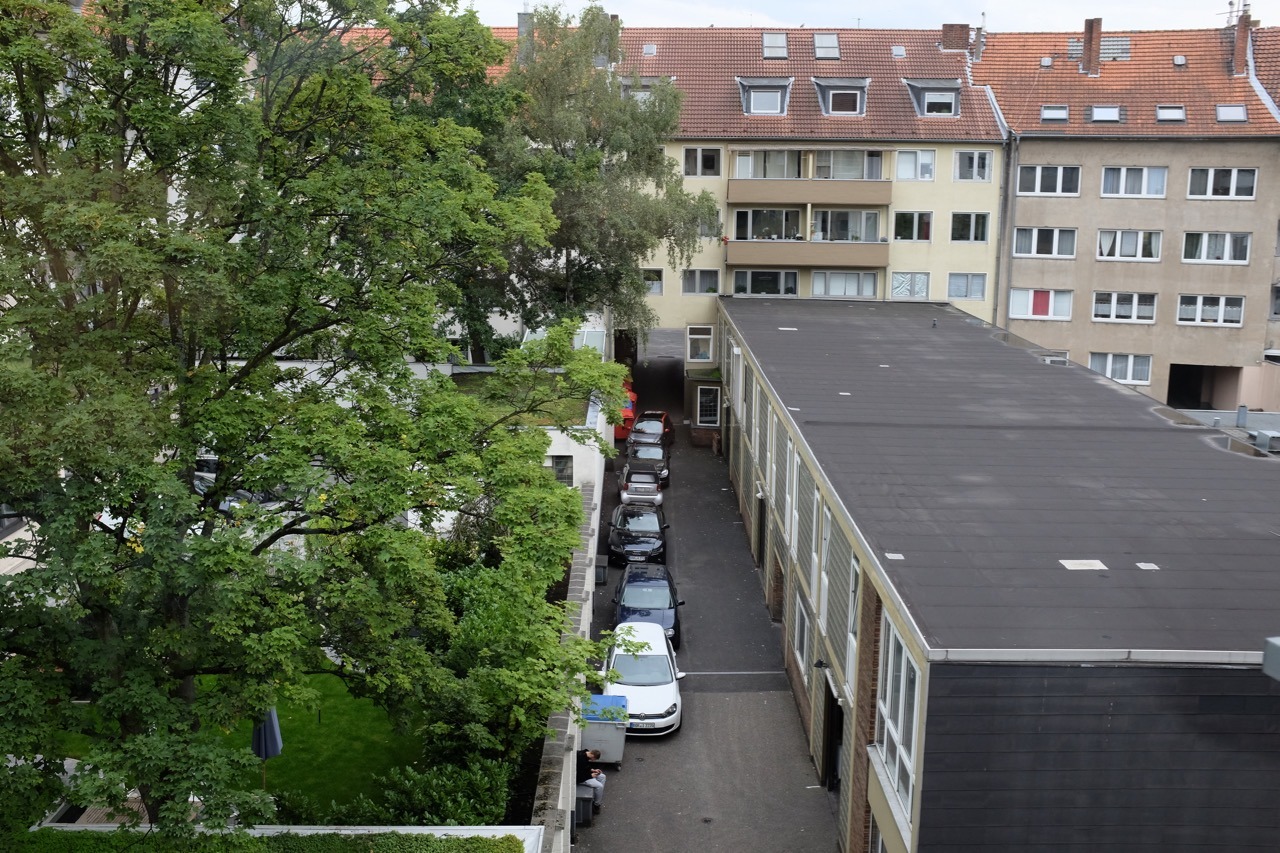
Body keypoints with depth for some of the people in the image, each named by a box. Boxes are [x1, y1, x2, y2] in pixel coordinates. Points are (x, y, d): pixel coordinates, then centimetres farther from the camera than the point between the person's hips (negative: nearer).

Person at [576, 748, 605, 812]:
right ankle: (596, 805, 5)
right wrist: (590, 775, -16)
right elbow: (580, 774, -27)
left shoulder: (585, 754, -1)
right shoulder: (581, 759, -32)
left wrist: (593, 770, 1)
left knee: (602, 777, 11)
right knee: (599, 786, -16)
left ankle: (599, 801, 15)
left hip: (584, 774, 11)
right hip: (580, 779, -11)